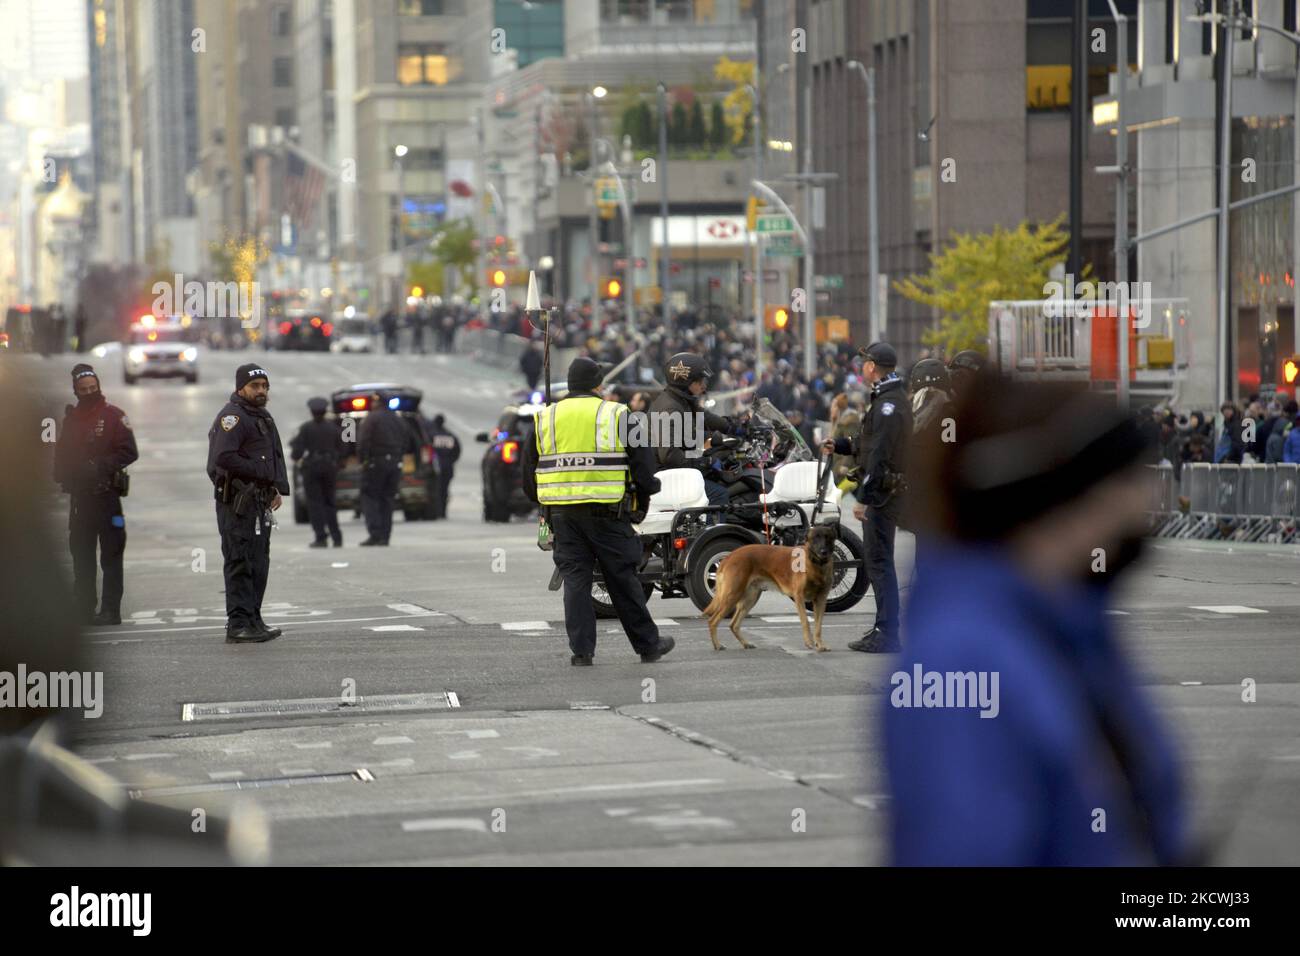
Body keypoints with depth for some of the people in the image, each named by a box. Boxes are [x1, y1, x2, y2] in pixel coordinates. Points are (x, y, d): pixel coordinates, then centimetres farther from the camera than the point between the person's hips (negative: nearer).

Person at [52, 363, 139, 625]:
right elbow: (62, 455, 18)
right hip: (79, 495, 6)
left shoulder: (113, 416, -3)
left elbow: (129, 452, -8)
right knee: (81, 555, 8)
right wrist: (64, 476, -1)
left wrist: (100, 466, -17)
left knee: (111, 554, -4)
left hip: (106, 494, -6)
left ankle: (111, 609, -3)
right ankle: (83, 608, 14)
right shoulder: (71, 418, 14)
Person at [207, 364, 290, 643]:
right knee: (240, 563, -10)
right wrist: (261, 472, -17)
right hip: (237, 502, -10)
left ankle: (253, 620, 21)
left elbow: (275, 459, 27)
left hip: (260, 502, 10)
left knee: (259, 563, 14)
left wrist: (277, 488, 11)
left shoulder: (264, 418, 20)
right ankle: (238, 625, -11)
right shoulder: (232, 416, -11)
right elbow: (224, 457, -23)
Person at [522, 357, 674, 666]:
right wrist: (643, 501, 15)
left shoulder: (545, 419, 9)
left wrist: (544, 504, 25)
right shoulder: (618, 415, 0)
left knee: (575, 580, 5)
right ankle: (647, 644, 15)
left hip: (562, 513, 2)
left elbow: (529, 473, 14)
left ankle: (581, 650, 0)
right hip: (607, 511, -2)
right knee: (623, 579, 6)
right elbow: (643, 464, 0)